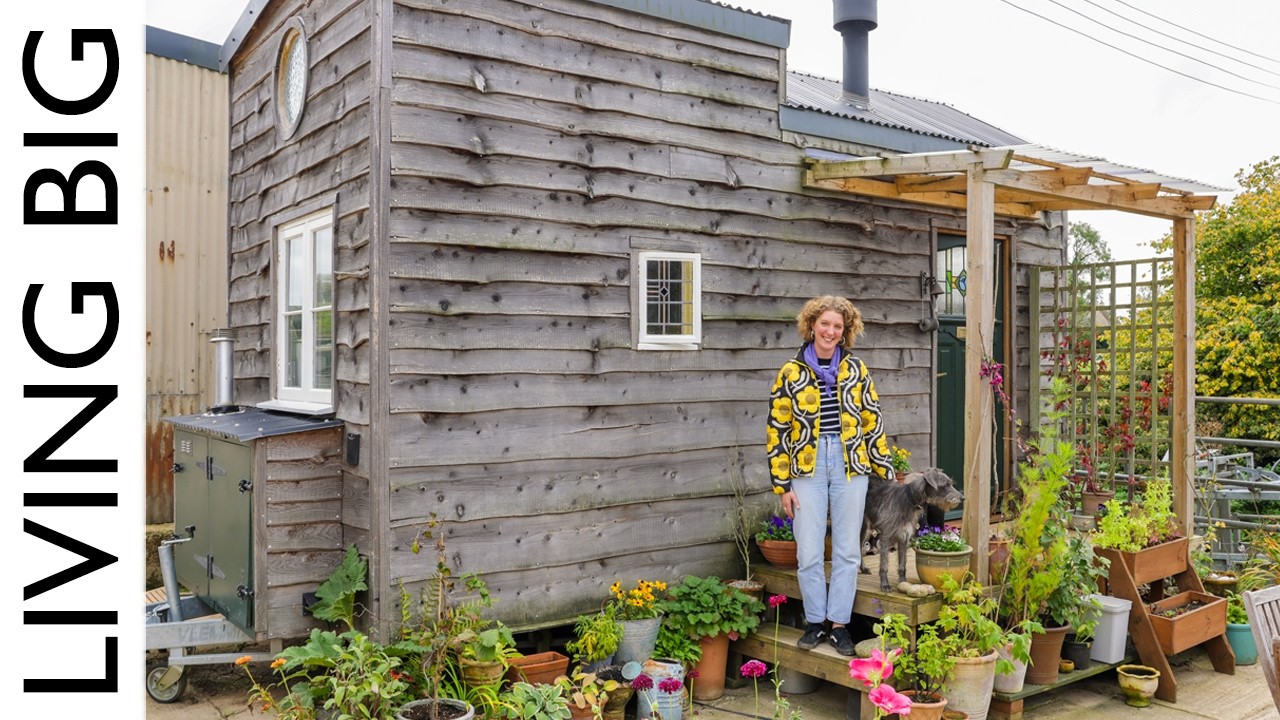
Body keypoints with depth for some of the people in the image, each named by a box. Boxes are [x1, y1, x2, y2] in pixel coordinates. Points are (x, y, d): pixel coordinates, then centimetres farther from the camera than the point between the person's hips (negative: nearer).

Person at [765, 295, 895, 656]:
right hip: (807, 468, -1)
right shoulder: (791, 373, 0)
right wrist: (782, 484, -2)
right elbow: (777, 431, 0)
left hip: (849, 466, 2)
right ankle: (815, 622, 20)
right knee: (809, 554, 2)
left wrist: (885, 470, 7)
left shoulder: (856, 370, 6)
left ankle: (839, 623, 19)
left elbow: (872, 423, 10)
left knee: (847, 551, 7)